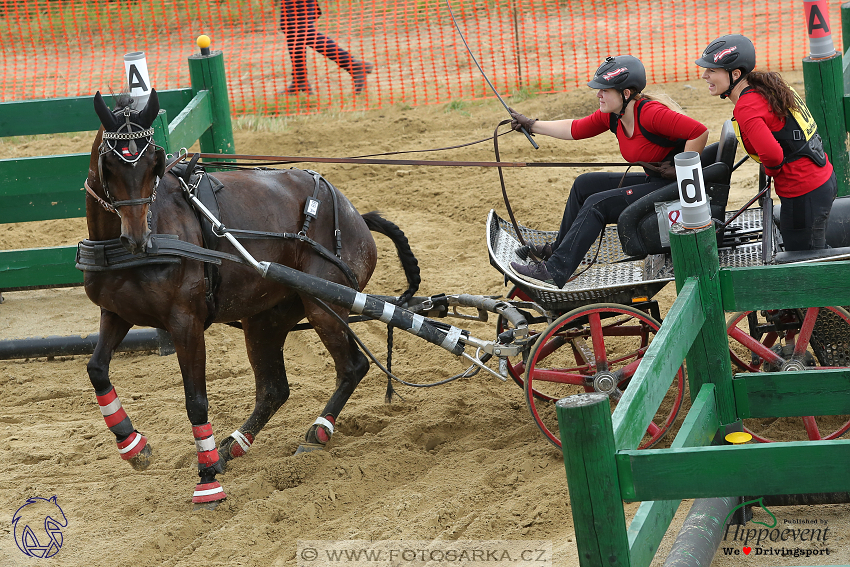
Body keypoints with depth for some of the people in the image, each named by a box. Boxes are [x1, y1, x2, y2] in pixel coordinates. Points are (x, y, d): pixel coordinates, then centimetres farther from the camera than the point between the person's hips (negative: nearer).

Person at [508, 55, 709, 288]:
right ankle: (557, 250, 23)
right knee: (584, 184, 11)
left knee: (598, 203, -17)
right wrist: (531, 125, 13)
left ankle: (555, 272, -15)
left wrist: (679, 172, -24)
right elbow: (575, 129, 14)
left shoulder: (651, 113, -26)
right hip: (653, 181, 10)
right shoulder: (611, 116, 1)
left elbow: (699, 133, -33)